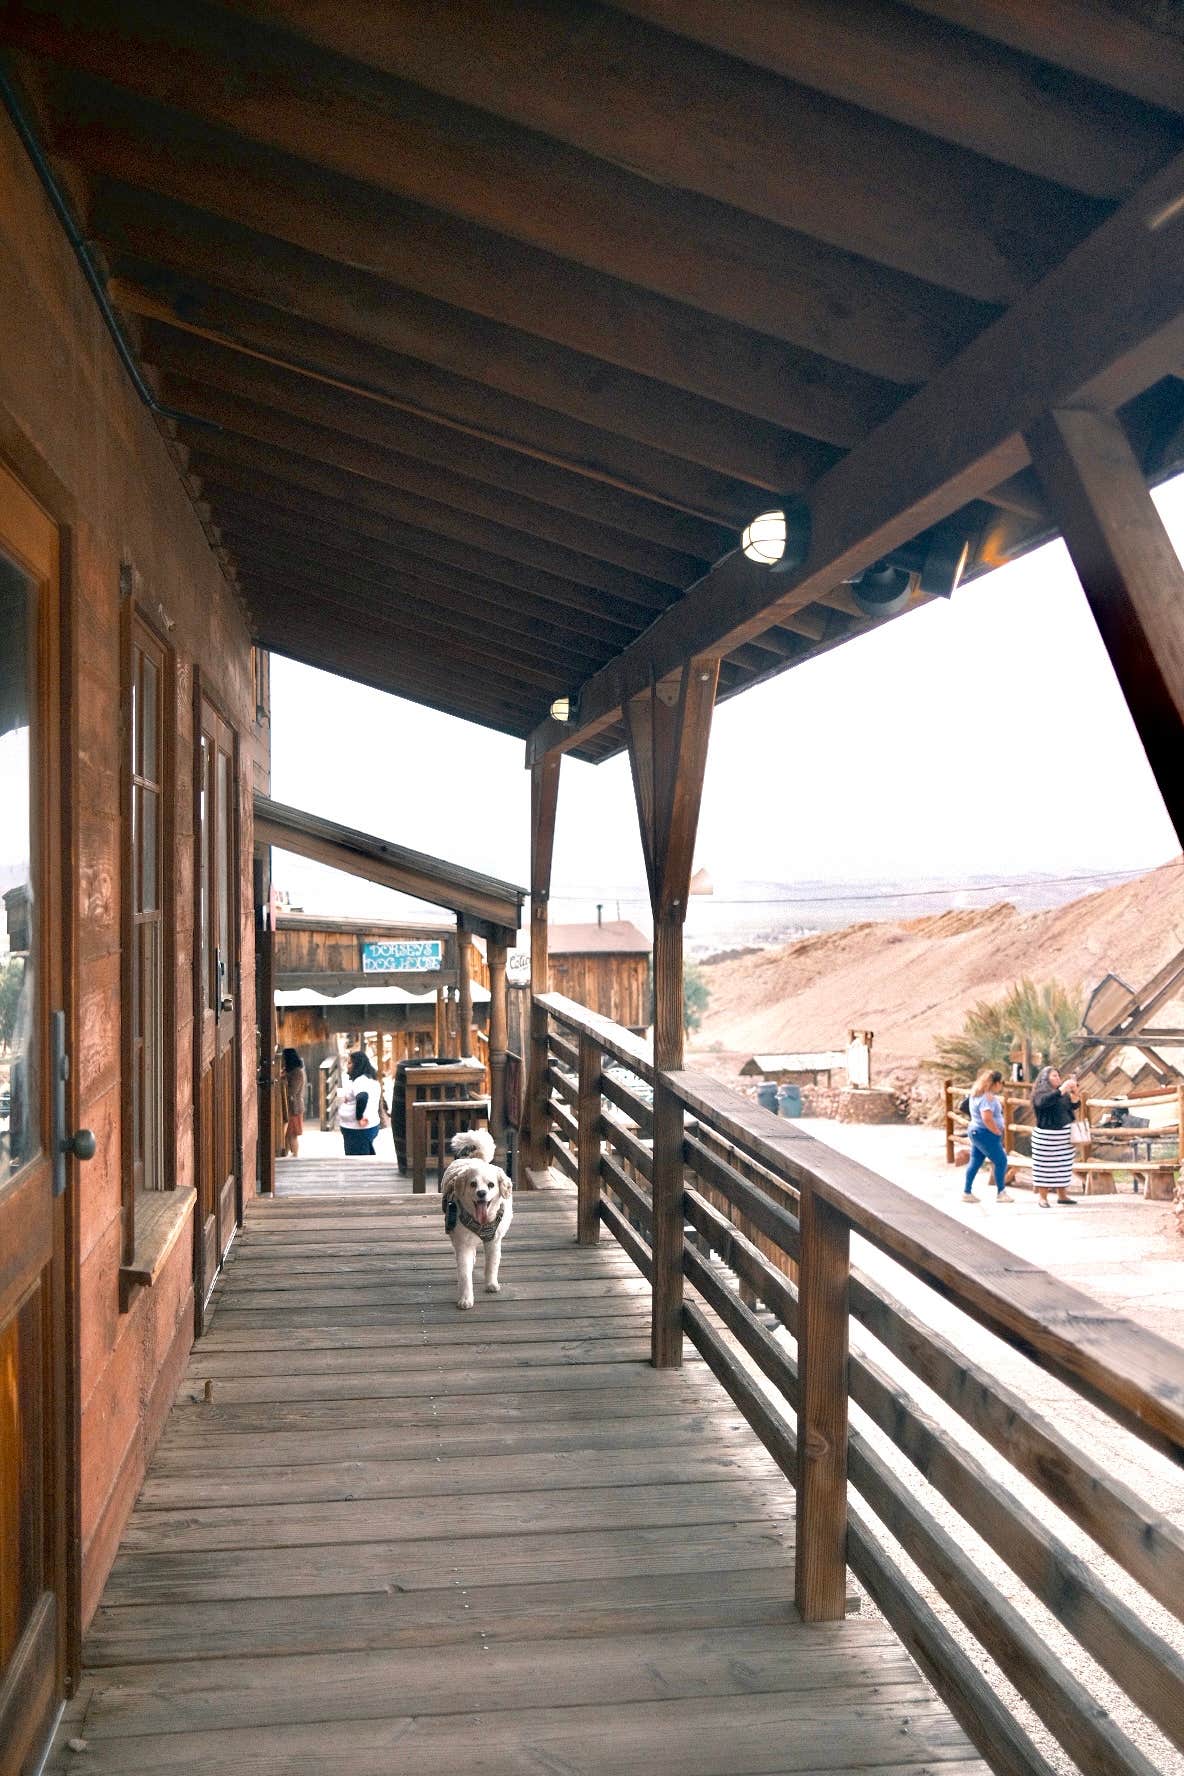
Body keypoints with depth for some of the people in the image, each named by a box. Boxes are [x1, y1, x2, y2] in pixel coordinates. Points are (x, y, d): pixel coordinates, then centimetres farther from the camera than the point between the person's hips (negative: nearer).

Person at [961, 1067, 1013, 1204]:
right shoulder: (987, 1098, -21)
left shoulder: (977, 1094, 11)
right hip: (985, 1134, -10)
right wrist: (998, 1132, -16)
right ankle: (1001, 1193, 7)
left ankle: (967, 1192, 16)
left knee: (975, 1162, 13)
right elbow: (987, 1119, -30)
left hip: (976, 1131, 10)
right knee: (1001, 1161, 0)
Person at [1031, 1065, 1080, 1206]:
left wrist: (1074, 1092, -7)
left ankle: (1062, 1195, 18)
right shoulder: (1040, 1092, -5)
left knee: (1063, 1166, 8)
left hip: (1064, 1135, 6)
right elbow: (1043, 1102, -26)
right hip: (1047, 1135, -6)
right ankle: (1042, 1197, 3)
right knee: (1045, 1166, -3)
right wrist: (1061, 1090, -26)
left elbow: (1075, 1106, 10)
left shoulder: (1063, 1093, 13)